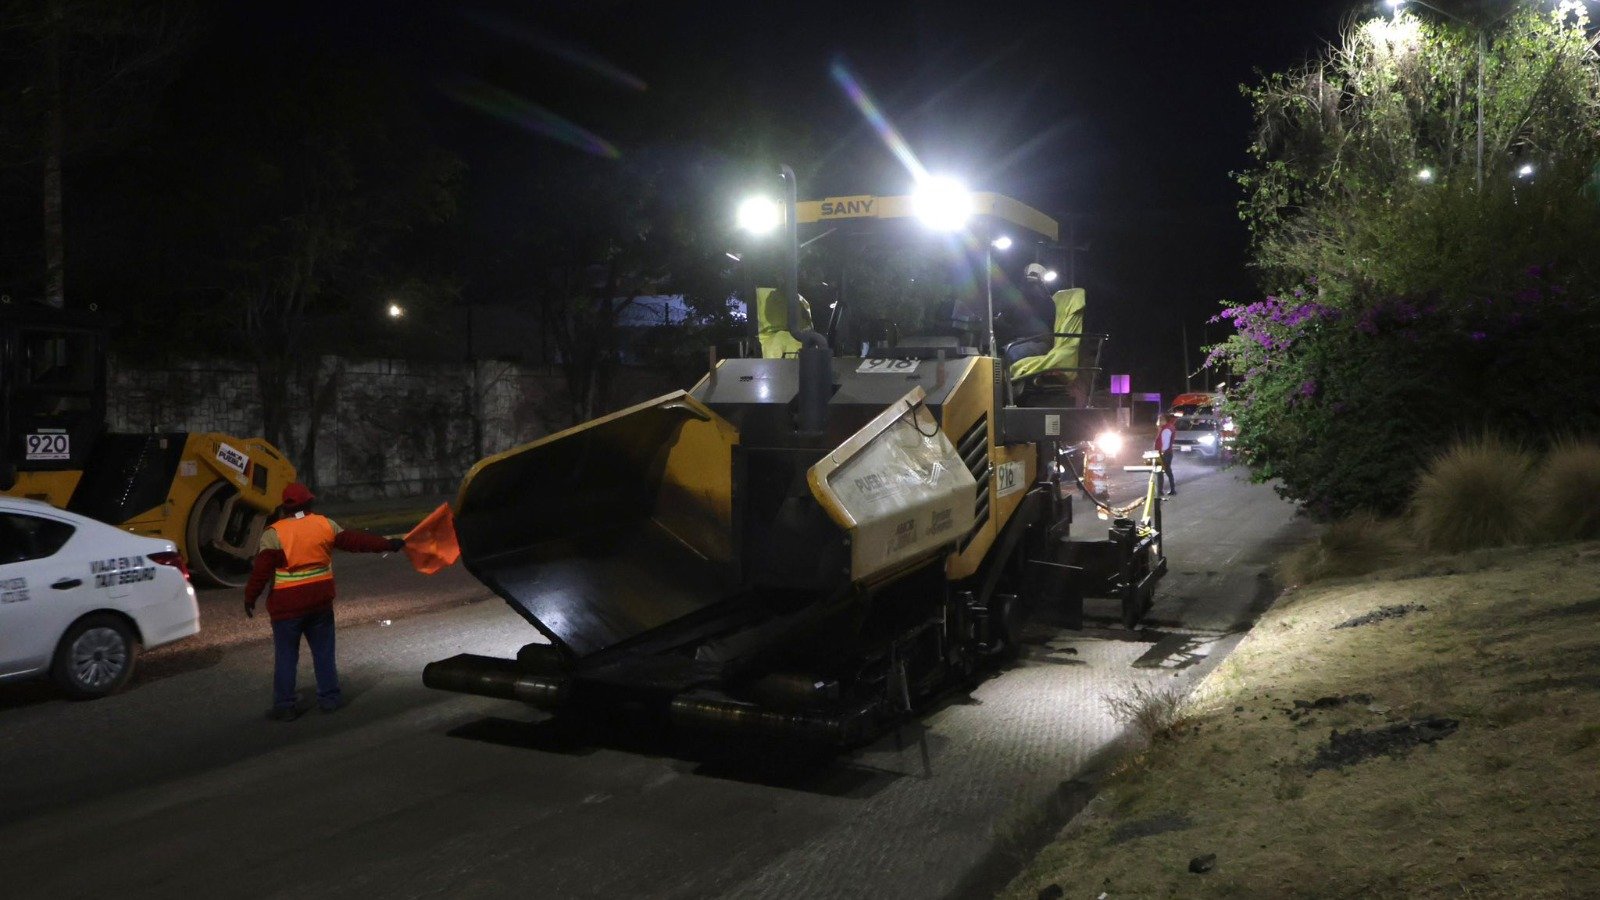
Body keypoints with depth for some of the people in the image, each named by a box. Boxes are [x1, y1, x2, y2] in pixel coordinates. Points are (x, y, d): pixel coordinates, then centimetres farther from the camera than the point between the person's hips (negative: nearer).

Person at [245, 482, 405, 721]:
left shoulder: (274, 533, -9)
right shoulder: (325, 524, 0)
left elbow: (261, 570, -11)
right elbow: (355, 540, 4)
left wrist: (250, 597, -1)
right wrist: (388, 544, 12)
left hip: (287, 605, -3)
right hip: (320, 601, 3)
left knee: (286, 656, 5)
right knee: (323, 652, 14)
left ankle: (284, 706, 8)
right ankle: (329, 698, 19)